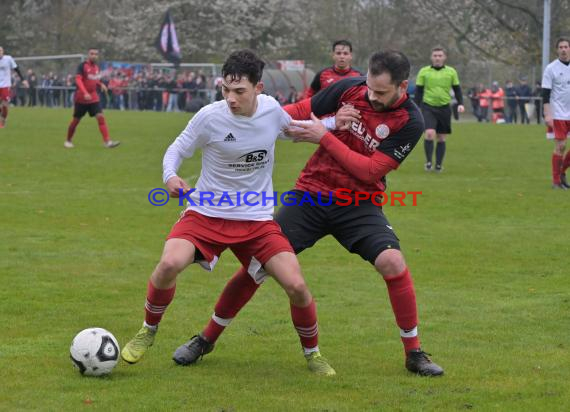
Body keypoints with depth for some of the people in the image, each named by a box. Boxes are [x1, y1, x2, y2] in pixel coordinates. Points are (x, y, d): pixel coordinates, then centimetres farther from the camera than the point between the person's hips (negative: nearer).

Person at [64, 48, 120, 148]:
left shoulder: (96, 67, 9)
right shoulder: (82, 66, -10)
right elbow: (78, 80, -20)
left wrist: (101, 84, 0)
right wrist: (85, 93, -33)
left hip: (94, 98, 5)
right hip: (81, 98, -4)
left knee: (100, 117, -11)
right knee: (76, 120, 5)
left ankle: (107, 141, -17)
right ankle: (68, 141, 24)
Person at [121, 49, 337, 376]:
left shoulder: (272, 109, -6)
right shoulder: (210, 116, -16)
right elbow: (177, 149, -2)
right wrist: (170, 177, -23)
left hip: (258, 220, 2)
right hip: (207, 213, -2)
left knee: (296, 286, -11)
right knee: (170, 264, -28)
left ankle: (313, 353, 17)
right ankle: (148, 333, 0)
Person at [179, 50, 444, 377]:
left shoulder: (410, 122, -13)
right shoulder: (350, 89, -7)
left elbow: (371, 170, -18)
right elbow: (301, 110, 5)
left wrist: (324, 137, -22)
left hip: (358, 204, -2)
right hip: (311, 194, 2)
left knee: (392, 261, -24)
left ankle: (414, 353, -5)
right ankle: (207, 338, 14)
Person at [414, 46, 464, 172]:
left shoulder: (451, 72, 6)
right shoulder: (424, 72, 3)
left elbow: (457, 89, 11)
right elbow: (418, 91, 7)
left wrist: (460, 104, -4)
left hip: (444, 108, 2)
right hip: (428, 107, -2)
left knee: (441, 138, 5)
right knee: (430, 133, -19)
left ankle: (439, 164, 14)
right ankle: (428, 161, -8)